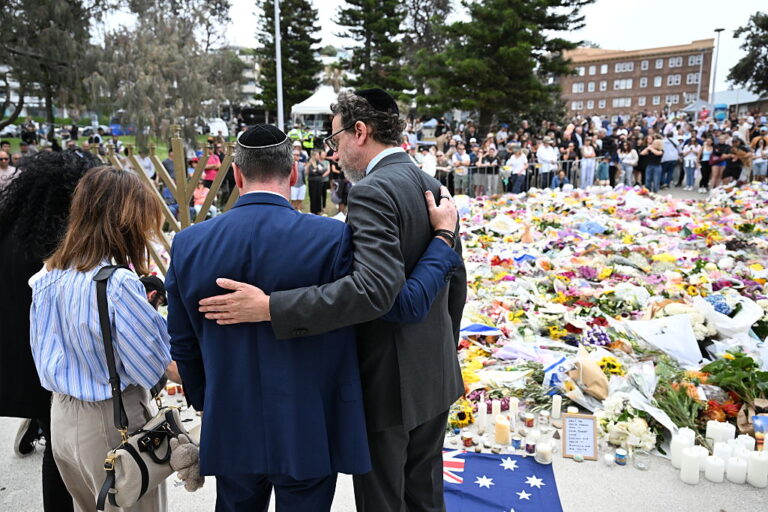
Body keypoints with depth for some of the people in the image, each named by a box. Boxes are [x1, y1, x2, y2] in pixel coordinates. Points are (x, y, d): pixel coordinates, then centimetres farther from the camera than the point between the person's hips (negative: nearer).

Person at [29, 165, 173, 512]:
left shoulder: (49, 276, -1)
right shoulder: (118, 283, -24)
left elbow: (44, 352, 9)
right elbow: (158, 364, -20)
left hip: (62, 418, 8)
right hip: (113, 424, -7)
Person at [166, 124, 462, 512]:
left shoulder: (188, 244, -7)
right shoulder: (331, 239, -20)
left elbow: (183, 345, 2)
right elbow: (405, 303, -16)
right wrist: (443, 237, -2)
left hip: (232, 431, 3)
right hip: (308, 433, -3)